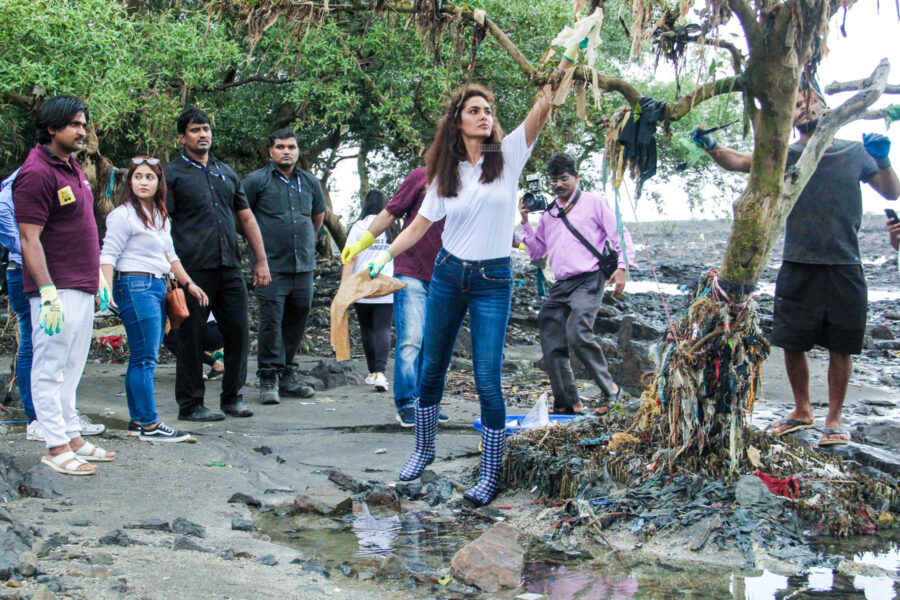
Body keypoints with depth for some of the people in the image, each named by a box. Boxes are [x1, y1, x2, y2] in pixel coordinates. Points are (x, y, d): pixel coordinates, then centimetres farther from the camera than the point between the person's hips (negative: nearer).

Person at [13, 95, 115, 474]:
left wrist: (98, 276, 22)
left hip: (83, 288, 9)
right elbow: (29, 239, -18)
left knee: (71, 368, 15)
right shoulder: (36, 173, -14)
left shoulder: (73, 168, 15)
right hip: (56, 290, -9)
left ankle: (72, 437, 23)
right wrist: (48, 293, -23)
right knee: (50, 367, -3)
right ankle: (56, 447, 1)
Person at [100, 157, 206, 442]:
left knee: (143, 358, 10)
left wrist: (188, 283, 19)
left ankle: (138, 420, 16)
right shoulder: (123, 215, -7)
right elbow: (108, 255, -11)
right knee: (145, 358, -9)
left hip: (159, 286, 8)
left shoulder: (161, 216, 18)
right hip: (135, 286, -8)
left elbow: (170, 255, 25)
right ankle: (150, 425, -7)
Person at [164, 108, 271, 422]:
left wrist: (261, 261, 15)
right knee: (192, 336, 0)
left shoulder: (226, 173, 19)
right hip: (193, 267, -5)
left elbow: (247, 218, 22)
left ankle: (232, 396, 18)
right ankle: (190, 404, 9)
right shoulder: (172, 174, 3)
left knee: (239, 331, 4)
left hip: (229, 266, 5)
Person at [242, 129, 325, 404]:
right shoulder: (256, 181, -3)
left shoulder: (310, 183, 14)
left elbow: (319, 215, 30)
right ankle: (269, 378, -4)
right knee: (271, 321, -9)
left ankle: (288, 376, 17)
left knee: (297, 320, 8)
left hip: (304, 265, 5)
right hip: (271, 266, -5)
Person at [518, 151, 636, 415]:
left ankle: (610, 389, -13)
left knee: (578, 333, -26)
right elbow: (536, 251, 24)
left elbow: (620, 234, 4)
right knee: (552, 345, -3)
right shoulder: (548, 213, 21)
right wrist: (525, 222, 12)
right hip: (560, 285, 6)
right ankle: (568, 404, 5)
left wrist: (622, 267, -8)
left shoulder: (593, 202, 7)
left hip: (589, 281, -6)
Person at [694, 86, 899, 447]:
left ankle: (834, 420, 15)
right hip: (798, 267, 1)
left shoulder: (855, 153, 6)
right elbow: (739, 162, -6)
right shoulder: (786, 156, 5)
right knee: (791, 342, 4)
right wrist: (712, 147, -24)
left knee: (840, 346, 2)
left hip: (844, 268, 0)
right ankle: (802, 411, 24)